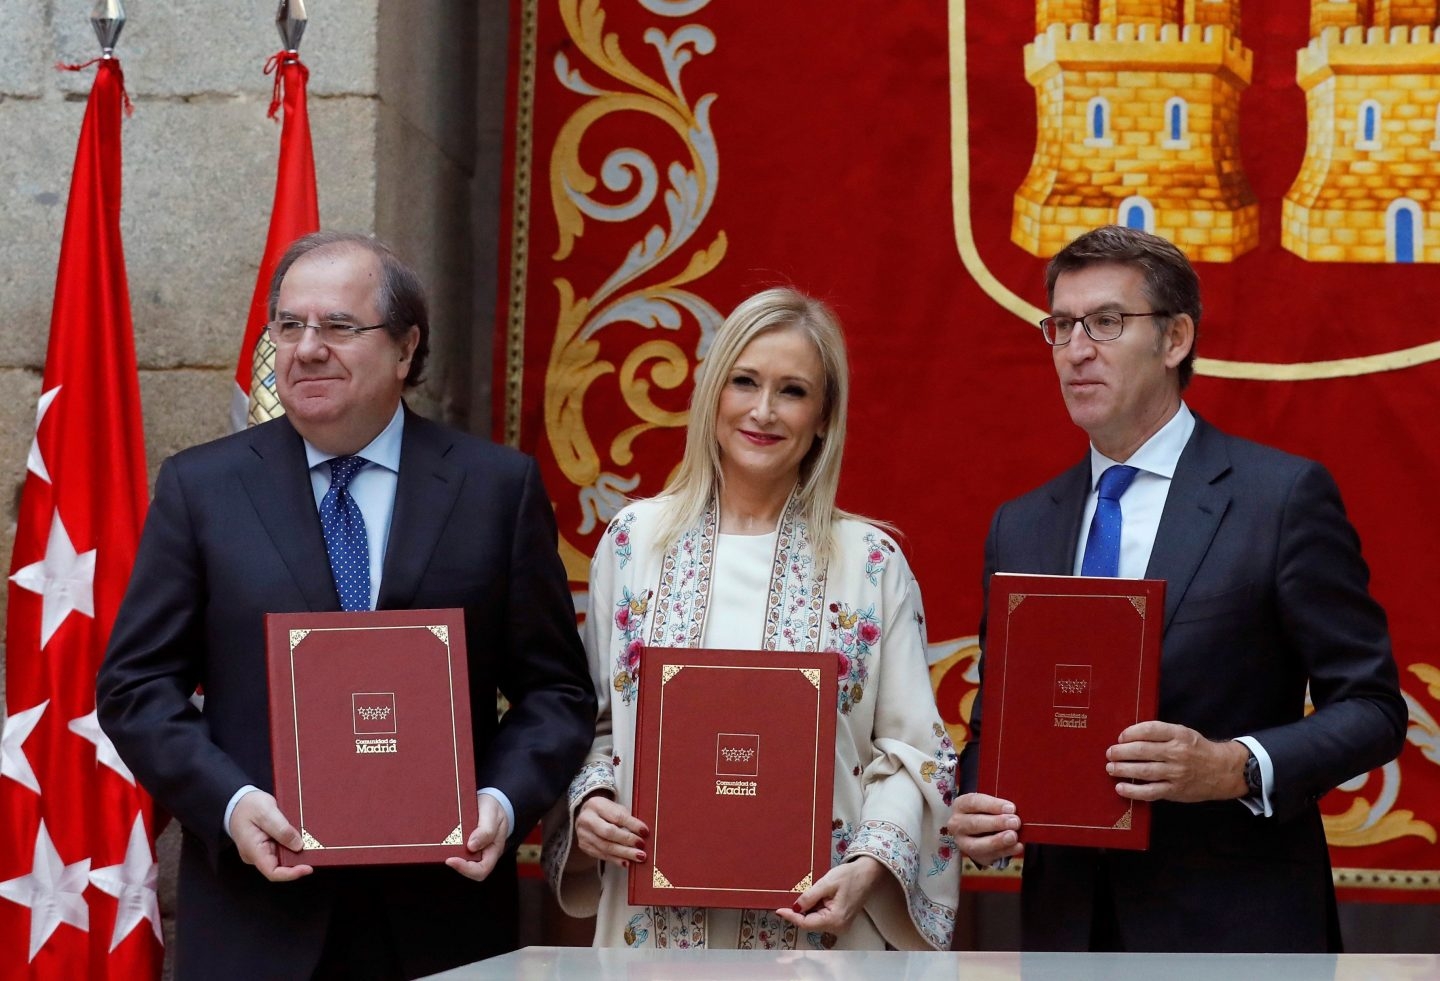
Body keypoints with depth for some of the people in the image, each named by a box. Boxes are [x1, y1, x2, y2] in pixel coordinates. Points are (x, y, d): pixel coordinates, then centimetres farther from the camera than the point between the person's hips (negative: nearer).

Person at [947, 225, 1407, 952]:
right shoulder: (1019, 528, 10)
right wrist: (974, 809, -6)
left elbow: (1371, 707, -6)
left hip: (1234, 926, -4)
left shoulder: (1284, 495, -5)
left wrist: (1237, 768, -22)